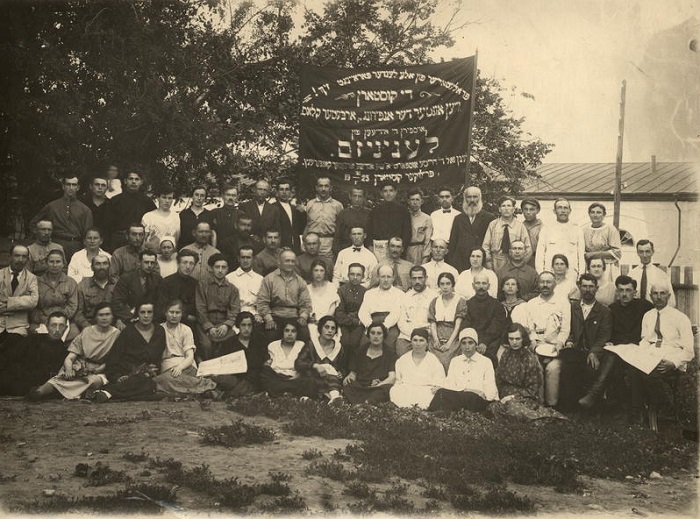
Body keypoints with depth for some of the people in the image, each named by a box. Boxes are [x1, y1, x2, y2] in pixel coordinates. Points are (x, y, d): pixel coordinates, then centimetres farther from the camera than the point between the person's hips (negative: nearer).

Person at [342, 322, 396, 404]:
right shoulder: (360, 352, 20)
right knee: (347, 387, -31)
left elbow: (392, 378, 0)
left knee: (387, 388, -38)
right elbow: (353, 373, 18)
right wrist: (349, 377, -7)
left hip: (379, 389, -2)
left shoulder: (389, 354, 12)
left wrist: (378, 385, -18)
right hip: (360, 388, 2)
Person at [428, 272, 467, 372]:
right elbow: (433, 324, 11)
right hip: (438, 340, 2)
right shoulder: (434, 302, 18)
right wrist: (436, 340, -7)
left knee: (445, 360, -30)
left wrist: (449, 343, -13)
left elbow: (457, 325, -2)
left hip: (453, 340, -2)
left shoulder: (460, 302, 7)